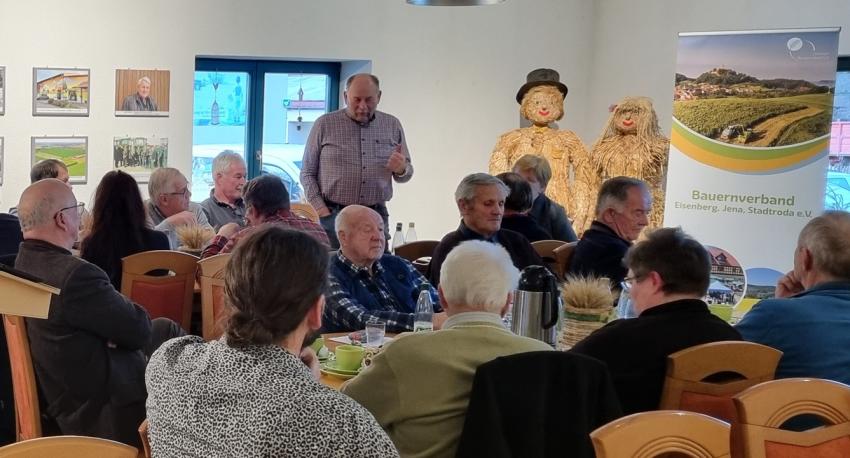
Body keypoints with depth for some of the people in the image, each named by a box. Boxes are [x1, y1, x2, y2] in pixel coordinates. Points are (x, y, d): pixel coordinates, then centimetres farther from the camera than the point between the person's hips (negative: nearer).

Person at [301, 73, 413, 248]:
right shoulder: (325, 124, 2)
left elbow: (407, 173, 15)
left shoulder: (392, 125, 9)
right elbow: (307, 173, 4)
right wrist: (321, 210, -8)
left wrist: (401, 170, -9)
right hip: (332, 215, -2)